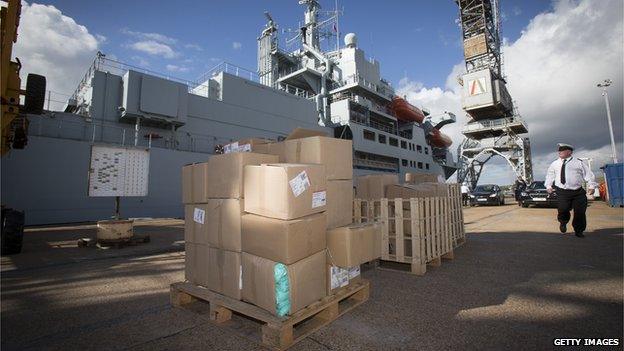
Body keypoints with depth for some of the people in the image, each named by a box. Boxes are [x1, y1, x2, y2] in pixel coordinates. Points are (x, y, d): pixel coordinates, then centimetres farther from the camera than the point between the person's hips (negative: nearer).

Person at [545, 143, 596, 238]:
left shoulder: (578, 162, 6)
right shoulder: (555, 164, 11)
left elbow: (588, 174, 6)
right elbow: (550, 175, 19)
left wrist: (591, 186, -3)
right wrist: (548, 186, 10)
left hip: (578, 192, 0)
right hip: (562, 192, 0)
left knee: (580, 212, 3)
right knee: (562, 210, -16)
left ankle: (578, 231, 23)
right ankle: (563, 222, 18)